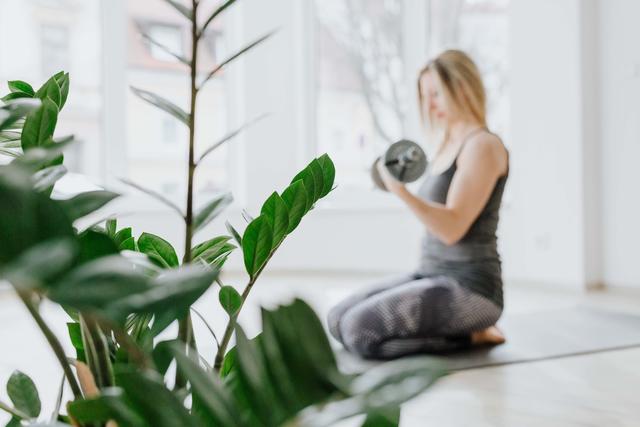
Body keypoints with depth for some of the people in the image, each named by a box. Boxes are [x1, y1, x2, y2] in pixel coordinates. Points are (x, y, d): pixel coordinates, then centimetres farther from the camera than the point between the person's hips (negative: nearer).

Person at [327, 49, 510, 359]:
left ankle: (471, 335, -4)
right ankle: (460, 327, 8)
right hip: (432, 275, 9)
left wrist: (402, 192, -36)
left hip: (469, 287, -9)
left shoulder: (482, 145, -13)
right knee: (337, 320, 2)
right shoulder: (448, 146, 15)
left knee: (359, 330, -23)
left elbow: (453, 228, -22)